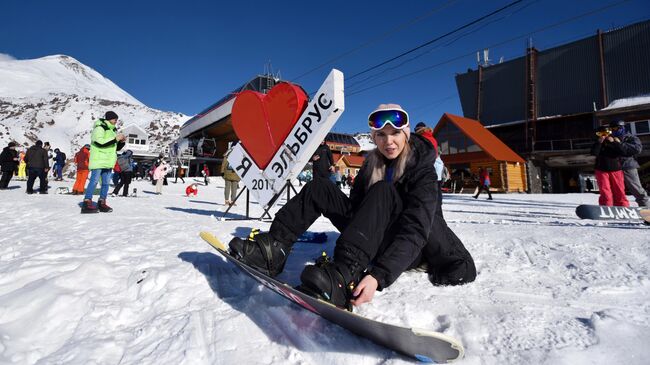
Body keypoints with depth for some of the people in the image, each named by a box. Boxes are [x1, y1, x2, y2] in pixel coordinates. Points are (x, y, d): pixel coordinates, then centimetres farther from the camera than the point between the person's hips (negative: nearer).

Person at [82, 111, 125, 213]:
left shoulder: (112, 130, 21)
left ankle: (102, 203, 12)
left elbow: (116, 148, 22)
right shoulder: (99, 128, -5)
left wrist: (121, 142, 3)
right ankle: (87, 203, -7)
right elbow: (100, 142, -21)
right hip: (98, 160, -8)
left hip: (107, 161, 8)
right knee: (94, 181, -10)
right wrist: (115, 138, -18)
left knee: (106, 182, 6)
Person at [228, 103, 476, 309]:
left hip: (405, 250, -5)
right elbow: (355, 203, 5)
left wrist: (378, 276, -43)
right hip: (371, 237, 5)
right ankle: (274, 248, -20)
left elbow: (414, 230, -30)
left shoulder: (423, 173, -17)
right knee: (318, 188, -8)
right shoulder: (372, 164, 1)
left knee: (383, 191, -35)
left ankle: (344, 276, -50)